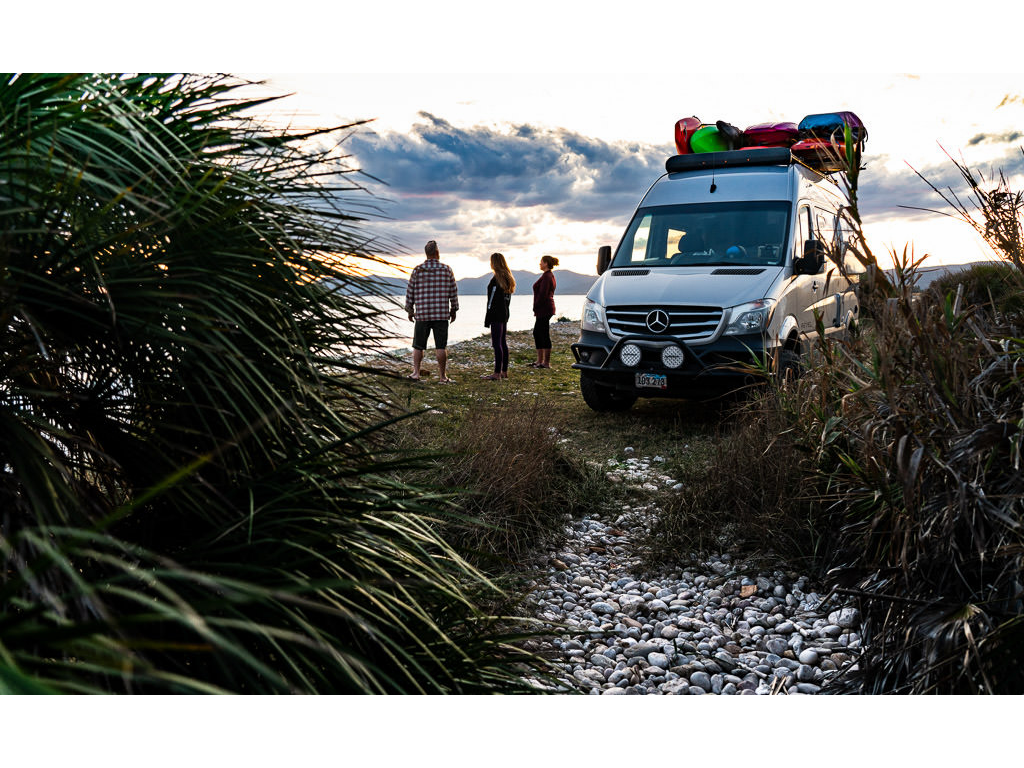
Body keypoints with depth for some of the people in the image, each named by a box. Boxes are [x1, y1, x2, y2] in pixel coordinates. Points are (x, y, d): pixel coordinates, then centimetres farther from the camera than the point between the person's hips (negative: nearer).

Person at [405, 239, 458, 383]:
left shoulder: (417, 270, 0)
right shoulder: (446, 269, 0)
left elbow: (410, 292, 3)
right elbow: (453, 291, 4)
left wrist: (409, 310, 14)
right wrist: (453, 310, 14)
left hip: (422, 314, 1)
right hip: (442, 314, 0)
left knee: (418, 345, 10)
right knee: (441, 346, 2)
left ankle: (416, 373, 4)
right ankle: (442, 376, 4)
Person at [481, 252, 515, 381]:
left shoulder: (496, 280, -15)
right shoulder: (508, 279, 13)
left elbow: (492, 301, -16)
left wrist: (487, 319, -14)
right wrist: (505, 314, 19)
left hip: (496, 315, -9)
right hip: (505, 315, 9)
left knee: (497, 344, -8)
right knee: (503, 343, 13)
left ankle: (497, 373, -8)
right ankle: (504, 372, 17)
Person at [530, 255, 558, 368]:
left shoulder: (546, 276, -15)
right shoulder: (549, 275, 17)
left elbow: (542, 294, -21)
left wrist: (536, 308, -13)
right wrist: (537, 309, 18)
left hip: (544, 309, -11)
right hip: (543, 310, 11)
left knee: (544, 335, -6)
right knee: (536, 333, 14)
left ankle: (546, 363, -1)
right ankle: (540, 360, 19)